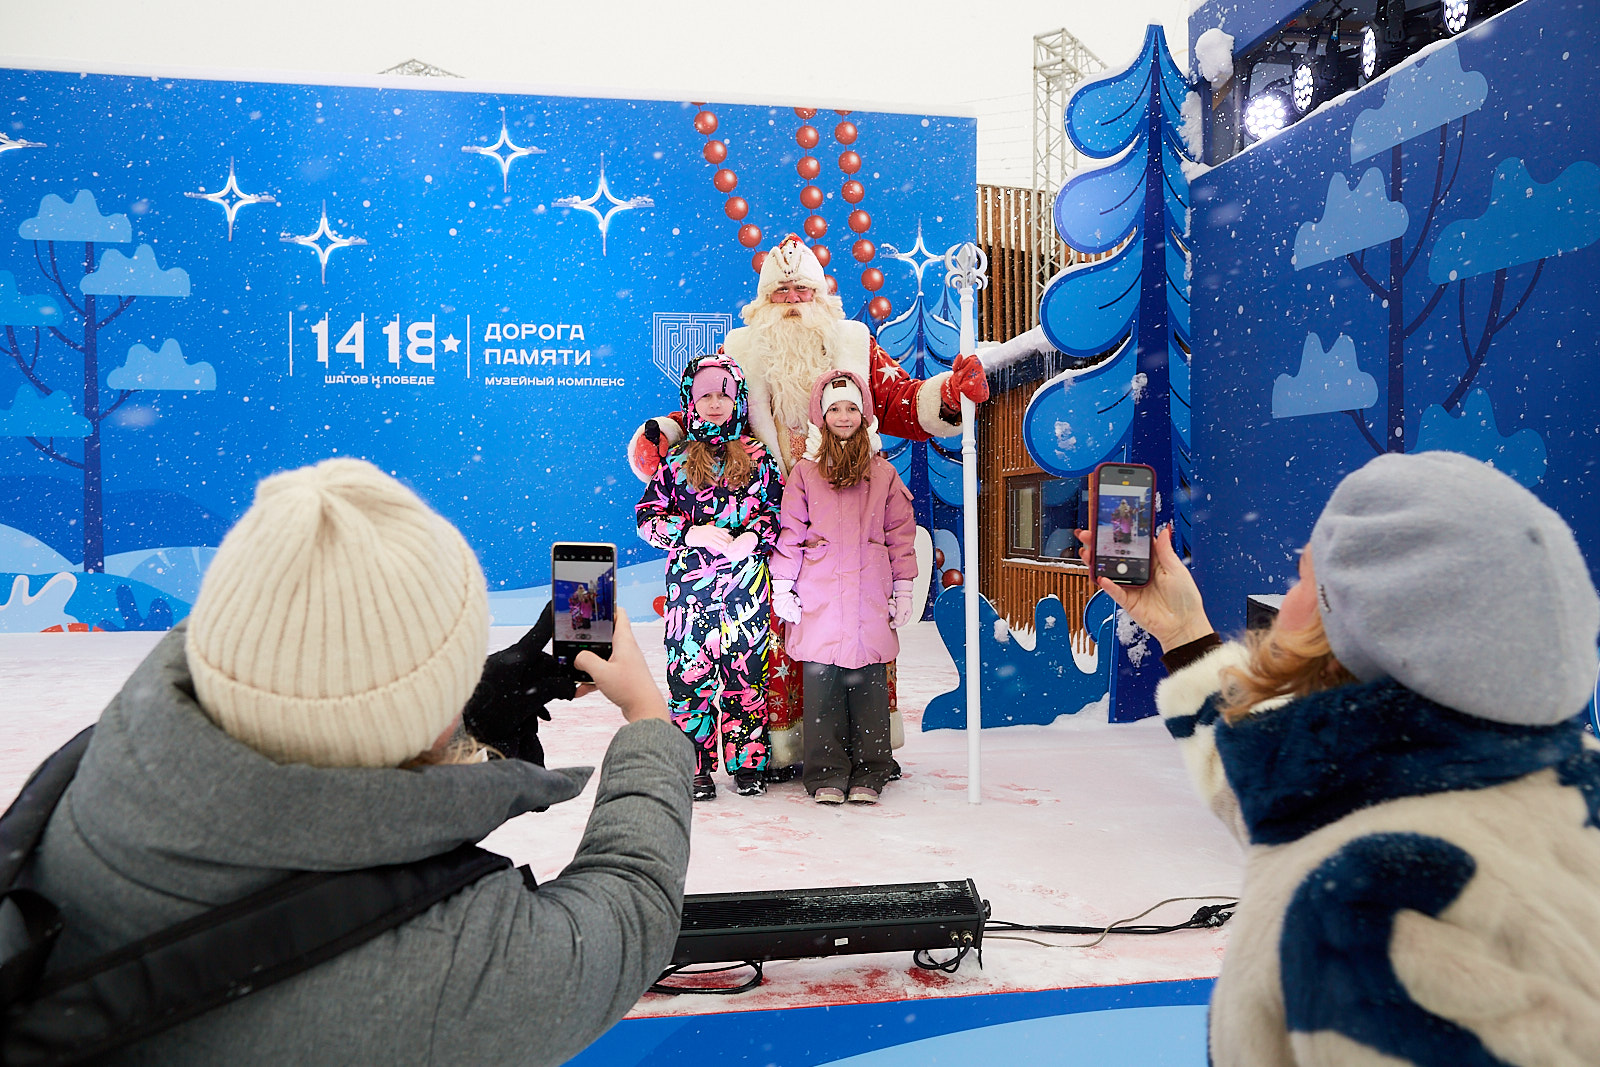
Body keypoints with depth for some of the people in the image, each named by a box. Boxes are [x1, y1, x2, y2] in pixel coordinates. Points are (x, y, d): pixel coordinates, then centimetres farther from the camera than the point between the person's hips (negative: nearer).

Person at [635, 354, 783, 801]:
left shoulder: (756, 456, 10)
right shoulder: (677, 458, 9)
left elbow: (778, 508, 11)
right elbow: (646, 516, 6)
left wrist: (754, 536, -8)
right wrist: (692, 533, -9)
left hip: (746, 585, 0)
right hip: (690, 586, 0)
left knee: (746, 672, 3)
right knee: (690, 674, -1)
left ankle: (748, 764, 16)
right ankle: (696, 769, 10)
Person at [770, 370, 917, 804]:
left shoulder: (883, 473, 11)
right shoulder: (804, 471, 8)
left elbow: (901, 532, 11)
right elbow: (790, 532, 7)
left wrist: (903, 589, 8)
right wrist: (782, 586, 2)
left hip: (869, 596, 1)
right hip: (818, 595, -1)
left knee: (869, 679, -1)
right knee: (820, 675, -3)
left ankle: (868, 775, 10)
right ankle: (826, 775, 7)